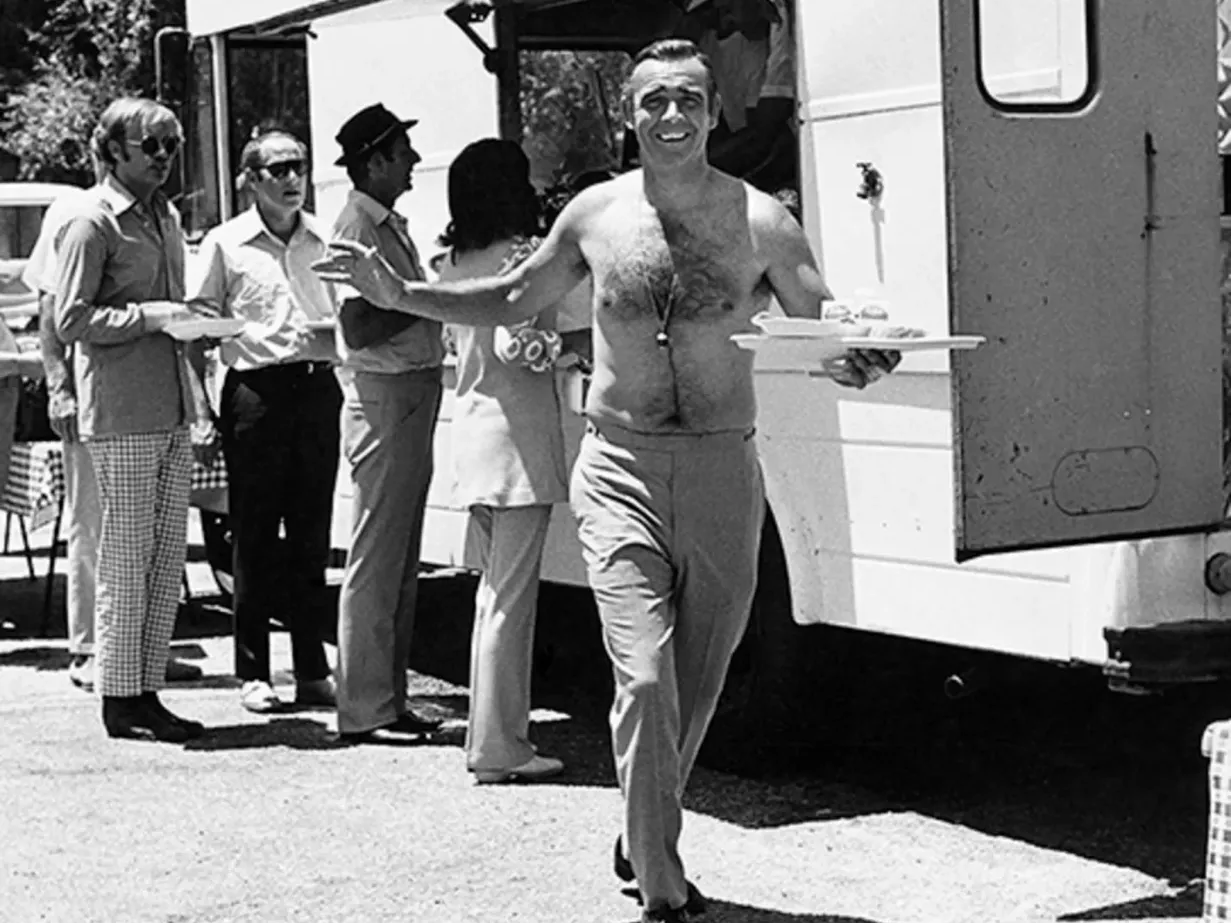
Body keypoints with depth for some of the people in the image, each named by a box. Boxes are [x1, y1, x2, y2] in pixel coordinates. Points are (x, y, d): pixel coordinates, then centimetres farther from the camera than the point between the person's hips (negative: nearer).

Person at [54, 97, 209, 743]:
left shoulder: (165, 217, 18)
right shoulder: (93, 222, -7)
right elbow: (70, 320, -11)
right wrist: (149, 316, -16)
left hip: (173, 409, 8)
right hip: (122, 414, -8)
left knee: (169, 554, 7)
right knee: (126, 556, -4)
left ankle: (148, 690, 14)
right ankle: (119, 699, 3)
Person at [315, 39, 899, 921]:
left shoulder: (760, 221, -2)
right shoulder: (595, 216, 3)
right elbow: (511, 300, 18)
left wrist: (860, 358, -22)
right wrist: (400, 294, 9)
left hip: (722, 473, 1)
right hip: (620, 469, -1)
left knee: (696, 685, 13)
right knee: (645, 677, -14)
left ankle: (647, 844, 37)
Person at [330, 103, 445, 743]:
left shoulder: (390, 224, 17)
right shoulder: (356, 225, -12)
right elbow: (358, 327, -21)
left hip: (414, 396, 10)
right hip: (383, 399, -10)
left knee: (401, 561, 13)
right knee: (376, 563, -5)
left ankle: (389, 699, 20)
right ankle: (364, 710, 0)